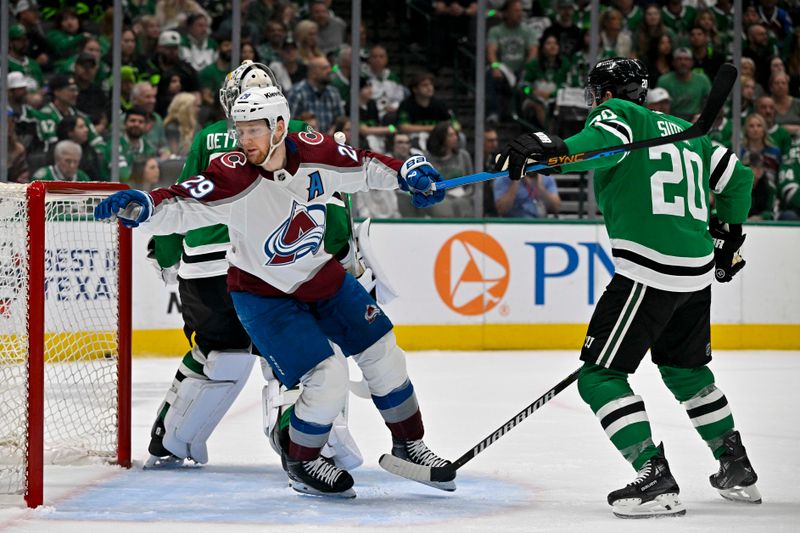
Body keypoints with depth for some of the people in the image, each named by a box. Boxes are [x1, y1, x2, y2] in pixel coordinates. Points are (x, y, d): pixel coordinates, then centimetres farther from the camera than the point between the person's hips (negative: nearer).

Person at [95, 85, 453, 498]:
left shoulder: (316, 152, -15)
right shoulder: (233, 176, -28)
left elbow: (365, 168, 4)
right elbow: (178, 208, -35)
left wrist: (409, 173, -7)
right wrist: (142, 206, -54)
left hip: (322, 274, 6)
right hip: (264, 292, -6)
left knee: (383, 356, 11)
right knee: (327, 378, -17)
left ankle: (409, 447, 32)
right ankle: (301, 464, 8)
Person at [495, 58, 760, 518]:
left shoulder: (616, 113, 2)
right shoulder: (686, 131, 23)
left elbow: (607, 141, -22)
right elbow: (737, 177, 26)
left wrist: (549, 152, -35)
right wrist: (728, 235, 38)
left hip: (648, 269, -8)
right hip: (697, 272, 8)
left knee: (600, 376, -4)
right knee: (685, 371, 28)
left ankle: (656, 479, -13)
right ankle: (737, 469, 32)